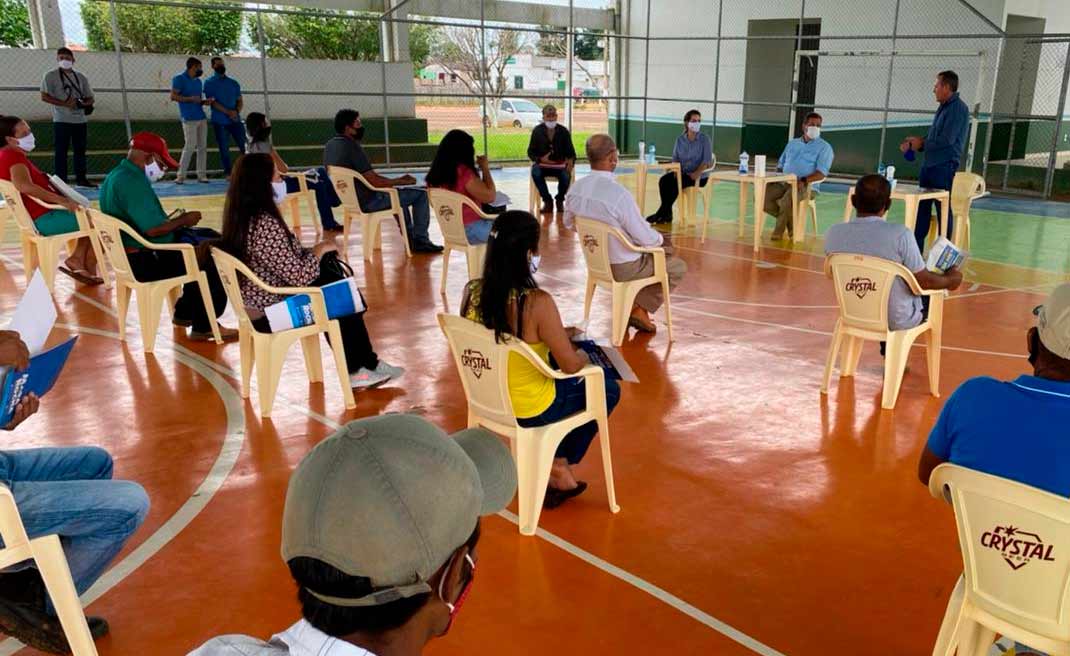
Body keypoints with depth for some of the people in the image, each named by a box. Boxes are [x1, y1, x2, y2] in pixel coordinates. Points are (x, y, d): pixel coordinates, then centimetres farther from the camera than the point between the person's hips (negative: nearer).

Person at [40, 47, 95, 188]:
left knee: (80, 150, 8)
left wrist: (85, 103, -10)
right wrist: (65, 103, -18)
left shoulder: (81, 77, 13)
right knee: (61, 151, -4)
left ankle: (82, 179, 15)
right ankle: (60, 180, -4)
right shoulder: (51, 76, 0)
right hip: (61, 120, -4)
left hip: (80, 120, 4)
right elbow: (44, 96, -7)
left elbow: (91, 98, 14)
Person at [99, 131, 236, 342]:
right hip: (147, 260, -11)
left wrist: (175, 221, 7)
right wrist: (183, 220, -13)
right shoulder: (132, 181, -22)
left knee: (211, 237, 18)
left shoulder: (117, 176, 12)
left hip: (134, 254, 11)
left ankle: (185, 313, 21)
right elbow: (153, 229, -29)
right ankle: (204, 327, -1)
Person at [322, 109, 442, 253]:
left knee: (398, 191, 33)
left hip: (348, 198, 10)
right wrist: (402, 181, -9)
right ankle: (420, 241, 5)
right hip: (367, 202, -10)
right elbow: (374, 181, -24)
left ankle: (410, 238, 37)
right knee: (421, 195, -1)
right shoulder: (352, 147, -24)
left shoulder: (330, 146, 5)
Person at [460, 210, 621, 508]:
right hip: (529, 411, -6)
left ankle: (558, 466, 35)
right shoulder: (537, 303, -31)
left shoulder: (471, 291, -11)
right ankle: (560, 467, 29)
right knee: (609, 389, 20)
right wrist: (584, 354, 2)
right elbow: (571, 365, -21)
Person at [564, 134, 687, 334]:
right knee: (678, 267, 15)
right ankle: (638, 309, 15)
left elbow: (569, 223, 9)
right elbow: (645, 238, -23)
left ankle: (632, 305, 22)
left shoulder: (576, 188, -9)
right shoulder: (619, 194, -31)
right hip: (623, 267, -7)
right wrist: (661, 238, 0)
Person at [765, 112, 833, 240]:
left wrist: (803, 180, -25)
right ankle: (790, 220, -5)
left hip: (806, 186, -5)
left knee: (787, 201, -38)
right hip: (782, 182, 5)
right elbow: (780, 165, 25)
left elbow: (821, 173, -8)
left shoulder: (824, 147, 5)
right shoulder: (792, 143, 23)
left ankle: (779, 230, -11)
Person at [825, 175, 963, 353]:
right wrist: (950, 279, 5)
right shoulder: (899, 234, -28)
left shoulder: (833, 233, -16)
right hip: (897, 320, -4)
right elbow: (924, 281, -17)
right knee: (931, 292, 27)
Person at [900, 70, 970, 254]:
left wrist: (921, 143, -8)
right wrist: (916, 141, 7)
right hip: (930, 164, 9)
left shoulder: (958, 108, -11)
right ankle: (915, 250, 16)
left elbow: (946, 139, -19)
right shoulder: (943, 108, 16)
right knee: (922, 207, 10)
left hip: (944, 167, -9)